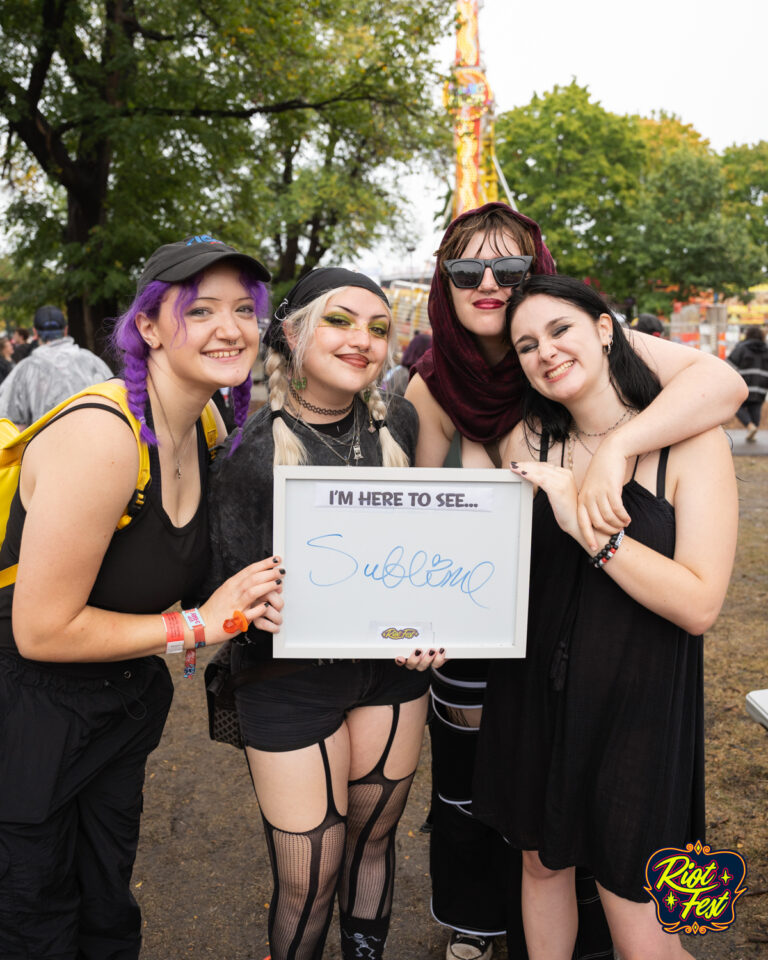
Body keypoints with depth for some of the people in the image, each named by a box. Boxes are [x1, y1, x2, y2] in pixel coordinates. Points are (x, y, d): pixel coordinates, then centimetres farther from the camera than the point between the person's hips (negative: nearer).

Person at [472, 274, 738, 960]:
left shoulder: (690, 441, -13)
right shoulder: (528, 442, -1)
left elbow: (699, 606, -20)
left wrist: (584, 522, -26)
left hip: (637, 710, -4)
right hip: (534, 695, 4)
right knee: (542, 862, 22)